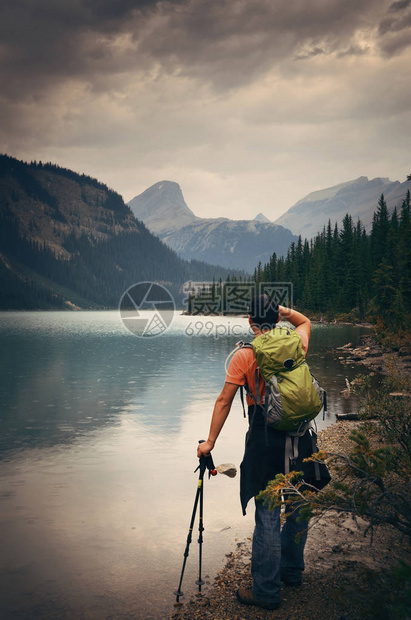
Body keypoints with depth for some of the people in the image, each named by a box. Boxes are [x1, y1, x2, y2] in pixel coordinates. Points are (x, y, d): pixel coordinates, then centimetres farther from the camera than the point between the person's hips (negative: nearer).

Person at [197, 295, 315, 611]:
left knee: (268, 516, 2)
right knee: (299, 506, 19)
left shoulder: (244, 356, -10)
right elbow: (305, 321, 25)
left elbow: (224, 401, -7)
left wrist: (210, 442, 1)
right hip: (300, 434, 5)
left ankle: (267, 591, 13)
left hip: (265, 438, -5)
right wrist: (285, 311, 10)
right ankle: (292, 570, 37)